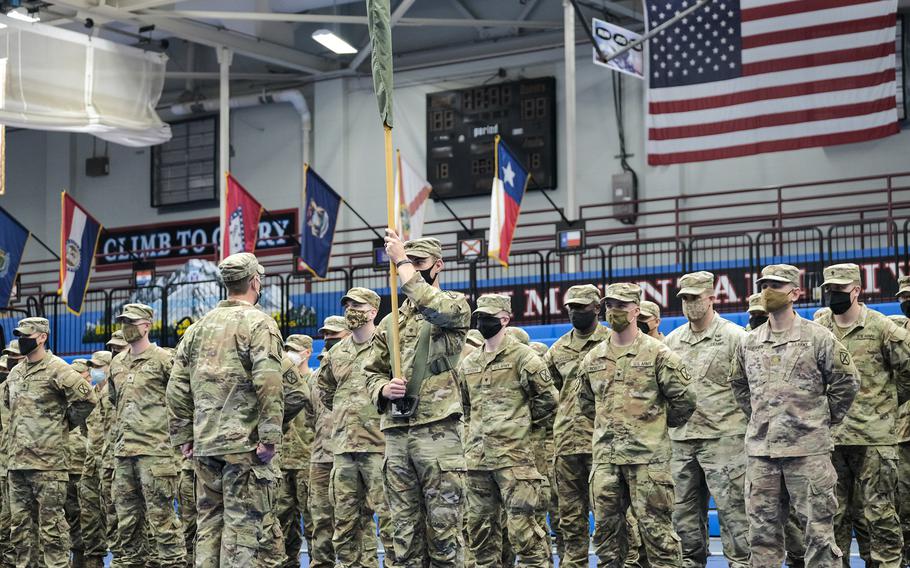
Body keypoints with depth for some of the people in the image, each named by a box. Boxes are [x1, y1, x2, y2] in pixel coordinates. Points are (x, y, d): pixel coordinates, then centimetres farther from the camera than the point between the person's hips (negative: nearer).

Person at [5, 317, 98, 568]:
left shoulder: (56, 369, -8)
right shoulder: (15, 373, 16)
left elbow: (87, 397, -13)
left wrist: (65, 424, -3)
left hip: (47, 461, -8)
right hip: (16, 460, 8)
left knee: (51, 520, -6)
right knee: (18, 521, 11)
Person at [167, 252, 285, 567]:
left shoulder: (200, 326, 13)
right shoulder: (258, 323, -6)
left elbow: (177, 385, 11)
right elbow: (269, 383, -17)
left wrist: (183, 435, 15)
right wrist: (270, 436, -15)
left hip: (204, 443, 6)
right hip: (244, 442, -6)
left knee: (209, 520, 12)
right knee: (245, 520, -4)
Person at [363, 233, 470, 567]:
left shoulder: (455, 304, 3)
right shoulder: (390, 322, 19)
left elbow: (434, 308, -21)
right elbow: (372, 372, 20)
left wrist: (402, 261, -13)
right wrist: (384, 389, -4)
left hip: (437, 430, -5)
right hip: (396, 433, 6)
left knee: (443, 526, -4)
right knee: (405, 528, 8)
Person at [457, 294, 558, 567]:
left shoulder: (522, 356, -4)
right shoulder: (468, 363, 15)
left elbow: (548, 399, -2)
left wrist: (525, 423, 5)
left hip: (513, 455, -7)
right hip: (477, 457, 7)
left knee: (522, 524, -11)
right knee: (479, 523, 11)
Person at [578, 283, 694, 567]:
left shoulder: (657, 353, -4)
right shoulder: (593, 358, 11)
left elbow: (683, 400, -3)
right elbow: (585, 401, 25)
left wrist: (656, 425, 6)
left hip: (647, 455, -5)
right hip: (605, 455, 5)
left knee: (655, 526, -4)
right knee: (606, 526, 8)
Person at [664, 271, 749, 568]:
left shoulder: (734, 337, -3)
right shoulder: (671, 341, 13)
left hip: (722, 438, -6)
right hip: (680, 440, 6)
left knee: (731, 507, -5)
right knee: (684, 510, 11)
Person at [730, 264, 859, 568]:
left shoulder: (818, 337, -4)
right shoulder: (749, 343, 9)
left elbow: (846, 381, 0)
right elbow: (739, 384, 23)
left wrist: (825, 419, 3)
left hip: (807, 448, -4)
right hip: (760, 450, 4)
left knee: (818, 528, 0)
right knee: (762, 529, 8)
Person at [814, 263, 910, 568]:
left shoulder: (882, 328, -4)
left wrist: (883, 395, 9)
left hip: (874, 436, -4)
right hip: (829, 437, 4)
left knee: (878, 514, -1)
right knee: (834, 514, 9)